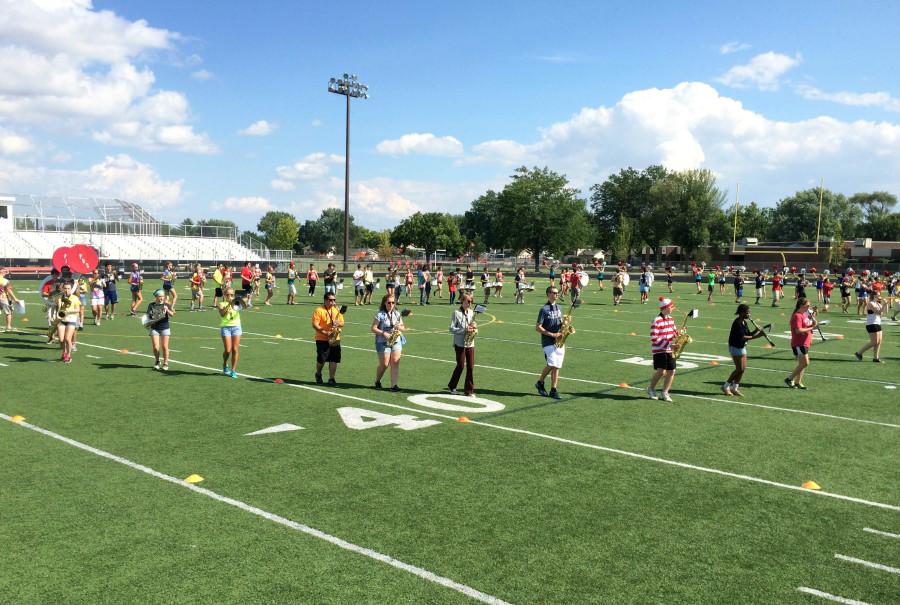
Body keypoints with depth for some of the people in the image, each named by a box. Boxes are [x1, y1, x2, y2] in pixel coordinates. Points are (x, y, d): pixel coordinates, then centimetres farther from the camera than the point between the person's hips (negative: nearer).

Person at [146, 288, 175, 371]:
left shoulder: (167, 305, -2)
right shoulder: (151, 305, 3)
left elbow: (172, 314, -16)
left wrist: (167, 310, -35)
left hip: (165, 328, -1)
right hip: (154, 328, 1)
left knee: (164, 347, -1)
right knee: (155, 347, -3)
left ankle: (165, 363, 14)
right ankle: (157, 362, 22)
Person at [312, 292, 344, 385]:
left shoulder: (337, 310, 12)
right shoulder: (319, 310, -6)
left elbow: (342, 323, 13)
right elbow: (315, 325, -13)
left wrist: (338, 323, -10)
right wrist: (325, 332, -21)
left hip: (335, 339, 4)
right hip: (322, 340, -4)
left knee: (334, 360, 0)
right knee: (321, 359, -3)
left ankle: (331, 378, 9)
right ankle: (318, 374, 24)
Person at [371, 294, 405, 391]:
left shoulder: (397, 314, 9)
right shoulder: (380, 314, -6)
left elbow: (403, 328, 13)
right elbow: (373, 328, -8)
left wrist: (399, 327, -9)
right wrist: (383, 333, -20)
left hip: (396, 341, 4)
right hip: (383, 343, -4)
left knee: (395, 363, -5)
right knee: (384, 364, -1)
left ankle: (394, 385, -3)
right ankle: (377, 382, 24)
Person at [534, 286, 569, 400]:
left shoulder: (558, 307, 12)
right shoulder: (544, 309, -8)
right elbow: (537, 328, -11)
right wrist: (552, 334, -17)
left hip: (559, 342, 6)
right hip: (548, 342, -6)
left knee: (556, 366, 4)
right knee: (551, 364, -17)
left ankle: (553, 390, 9)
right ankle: (540, 383, 6)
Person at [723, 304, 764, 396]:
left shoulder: (744, 322, 8)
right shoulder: (737, 323, -21)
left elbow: (748, 334, 10)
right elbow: (742, 337, -27)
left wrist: (756, 331, -7)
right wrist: (755, 336, -27)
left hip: (742, 347, 9)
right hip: (735, 347, -9)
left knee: (743, 368, 9)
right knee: (740, 369, -5)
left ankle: (735, 388, 19)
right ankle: (725, 387, 7)